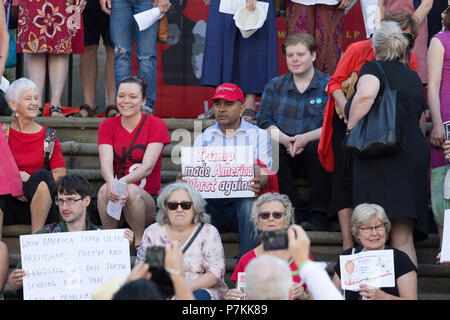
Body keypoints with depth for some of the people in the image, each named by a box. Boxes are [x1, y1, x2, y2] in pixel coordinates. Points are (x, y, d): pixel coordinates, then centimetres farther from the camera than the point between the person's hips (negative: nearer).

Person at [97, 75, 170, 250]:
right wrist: (111, 182, -34)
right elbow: (105, 162, -9)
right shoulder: (107, 126, 7)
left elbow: (148, 166, -14)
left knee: (131, 191, -34)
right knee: (105, 189, -31)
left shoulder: (156, 125, -1)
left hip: (149, 199, -2)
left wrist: (124, 181, -34)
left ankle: (140, 242, -14)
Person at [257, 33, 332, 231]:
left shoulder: (328, 85, 6)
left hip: (315, 157, -2)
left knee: (318, 146, -36)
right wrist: (285, 140, -15)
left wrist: (306, 138, -23)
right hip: (285, 157, 3)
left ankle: (318, 214, -29)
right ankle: (297, 210, -26)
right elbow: (264, 121, 6)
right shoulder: (274, 86, 17)